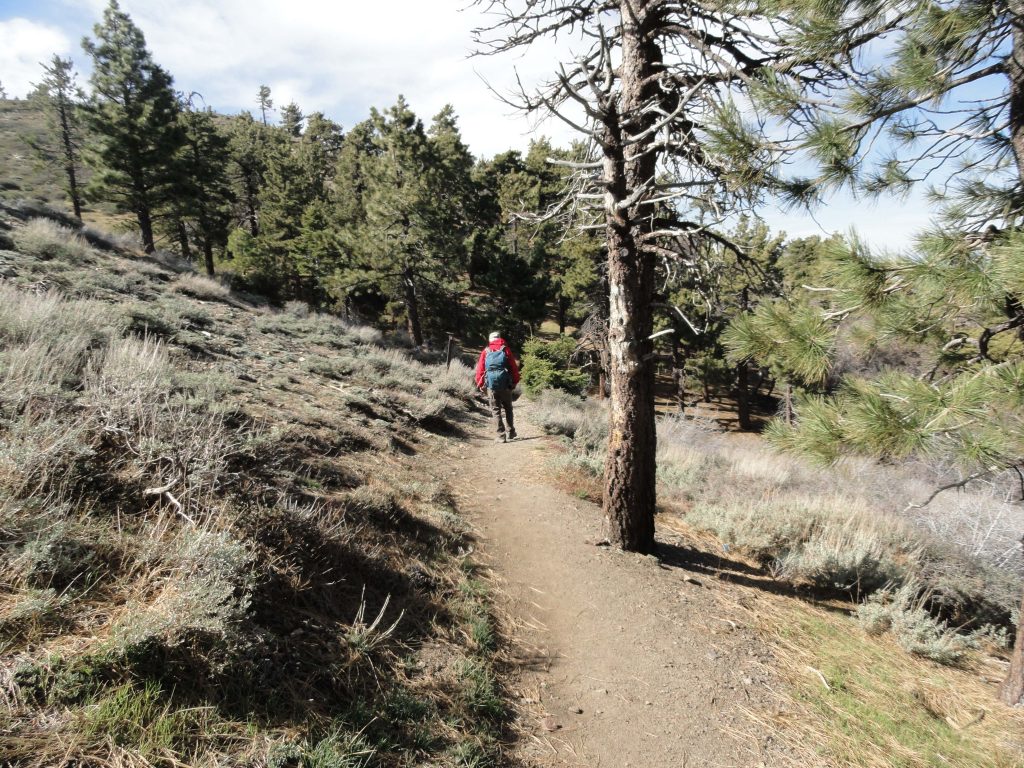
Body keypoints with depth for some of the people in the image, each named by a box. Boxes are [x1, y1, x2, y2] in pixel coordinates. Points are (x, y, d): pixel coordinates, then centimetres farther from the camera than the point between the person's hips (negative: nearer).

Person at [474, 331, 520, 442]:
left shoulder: (485, 352, 7)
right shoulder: (505, 350, 6)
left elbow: (480, 369, 4)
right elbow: (514, 367, 2)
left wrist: (480, 385, 12)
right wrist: (515, 382, 11)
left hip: (491, 385, 0)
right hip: (505, 385, 0)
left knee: (496, 411, 6)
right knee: (508, 409, 18)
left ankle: (501, 435, 1)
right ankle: (511, 432, 20)